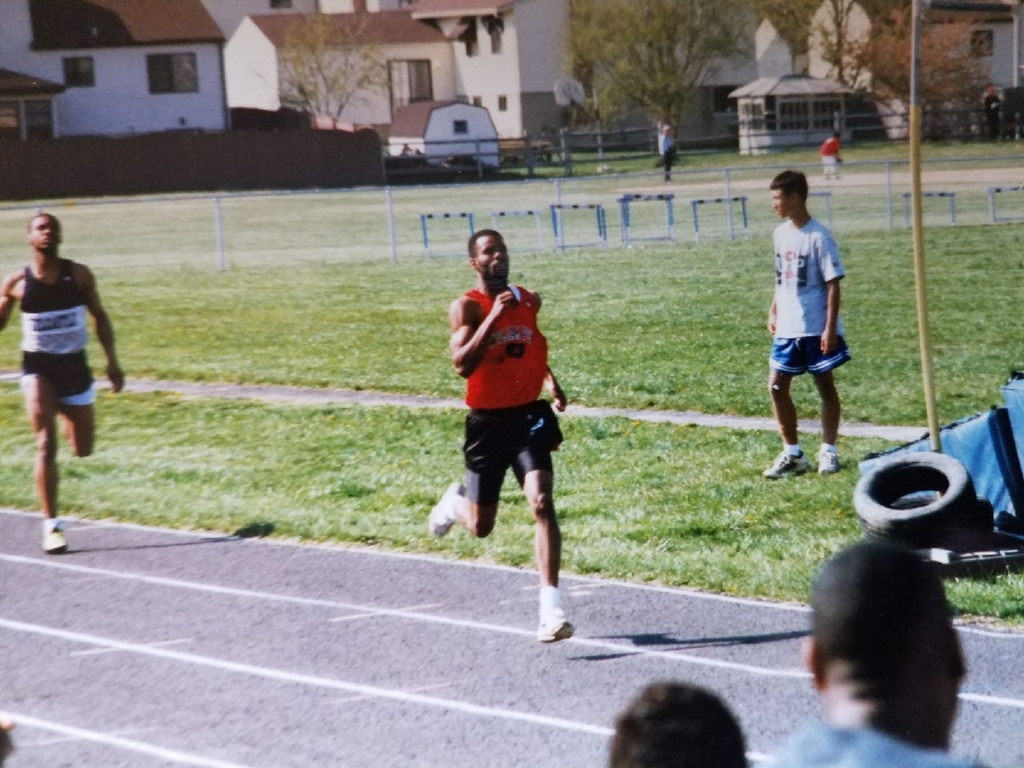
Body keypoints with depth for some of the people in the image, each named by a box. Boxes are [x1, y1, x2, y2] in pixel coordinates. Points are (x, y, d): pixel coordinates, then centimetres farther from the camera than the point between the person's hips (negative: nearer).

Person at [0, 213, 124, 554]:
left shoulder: (79, 275, -2)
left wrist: (112, 361, 4)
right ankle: (51, 525, -11)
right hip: (38, 367, -2)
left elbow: (99, 317, 7)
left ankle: (66, 414, 48)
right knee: (46, 445, -15)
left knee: (83, 450, 11)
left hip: (74, 366, 2)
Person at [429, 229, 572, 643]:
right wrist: (494, 317, -30)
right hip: (487, 422, -2)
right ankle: (455, 501, 50)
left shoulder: (530, 301, 6)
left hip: (528, 416, 2)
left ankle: (551, 609, -20)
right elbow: (462, 365, -25)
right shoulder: (466, 307, -10)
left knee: (542, 504, -18)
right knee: (481, 527, 11)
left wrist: (549, 379, 10)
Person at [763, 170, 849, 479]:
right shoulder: (781, 233, 7)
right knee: (777, 386, 3)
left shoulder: (818, 237, -14)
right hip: (786, 328, 7)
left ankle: (828, 452, 17)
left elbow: (833, 284, -14)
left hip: (816, 329, -7)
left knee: (825, 386, 7)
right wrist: (773, 311, 15)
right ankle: (792, 454, 14)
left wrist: (831, 327, -17)